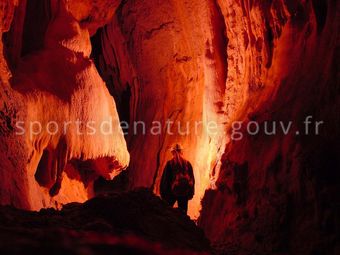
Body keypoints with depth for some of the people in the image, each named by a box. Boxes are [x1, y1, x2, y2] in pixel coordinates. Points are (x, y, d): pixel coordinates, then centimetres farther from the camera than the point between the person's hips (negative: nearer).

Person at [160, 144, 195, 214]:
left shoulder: (170, 163, -5)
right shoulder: (187, 164, 4)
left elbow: (164, 179, -3)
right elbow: (192, 179, 9)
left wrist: (163, 193, 3)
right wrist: (191, 193, 15)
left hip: (172, 192, -3)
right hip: (184, 192, 3)